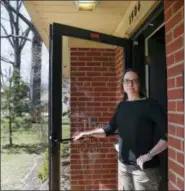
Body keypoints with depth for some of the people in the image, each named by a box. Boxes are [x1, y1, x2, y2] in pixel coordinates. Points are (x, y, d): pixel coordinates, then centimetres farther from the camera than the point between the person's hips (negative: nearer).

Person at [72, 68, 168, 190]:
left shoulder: (150, 104, -11)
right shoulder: (122, 106, 7)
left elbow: (168, 135, -16)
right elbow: (110, 129, 16)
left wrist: (149, 155, -21)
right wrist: (88, 133, 12)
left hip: (145, 167, -5)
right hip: (123, 164, 5)